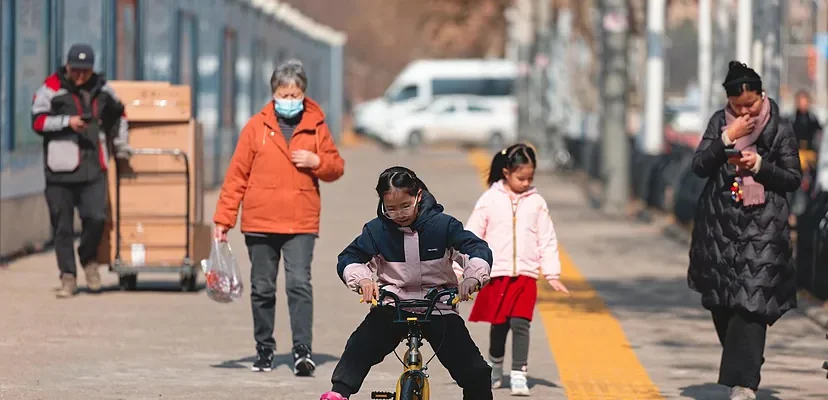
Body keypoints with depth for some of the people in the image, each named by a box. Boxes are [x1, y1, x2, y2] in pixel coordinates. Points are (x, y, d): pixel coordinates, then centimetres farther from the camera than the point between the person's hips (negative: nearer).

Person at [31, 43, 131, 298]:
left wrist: (120, 146, 29)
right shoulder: (51, 88, 0)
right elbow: (38, 121, -8)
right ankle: (68, 276, 8)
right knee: (63, 225, 0)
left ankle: (88, 259, 17)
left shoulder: (102, 90, 13)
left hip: (93, 168, 2)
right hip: (60, 169, -2)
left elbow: (118, 115, 31)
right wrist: (67, 121, -19)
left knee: (96, 217, -10)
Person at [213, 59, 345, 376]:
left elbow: (336, 168, 12)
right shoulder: (256, 127, 3)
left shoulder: (316, 126, 6)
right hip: (260, 223, 1)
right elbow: (236, 175, 3)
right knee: (262, 289, 8)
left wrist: (317, 162, -10)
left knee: (299, 284, -13)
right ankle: (264, 350, 20)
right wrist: (223, 219, 0)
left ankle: (303, 351, -15)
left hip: (301, 223, -1)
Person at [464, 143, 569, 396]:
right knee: (498, 325, 9)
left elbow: (547, 241, 7)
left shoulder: (536, 203, 3)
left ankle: (518, 375, -8)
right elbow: (472, 237, 2)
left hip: (526, 275, 0)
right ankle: (495, 366, 32)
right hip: (496, 275, 0)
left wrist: (552, 275, 3)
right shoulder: (490, 200, 0)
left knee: (520, 324, -11)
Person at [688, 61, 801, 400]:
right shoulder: (720, 123, 7)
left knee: (751, 300, -14)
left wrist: (760, 165, -13)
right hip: (720, 223, 3)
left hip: (762, 227, -3)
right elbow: (699, 166, 1)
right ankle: (742, 369, 23)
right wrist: (727, 138, -11)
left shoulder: (780, 130, 0)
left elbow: (793, 179, 2)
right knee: (721, 302, 5)